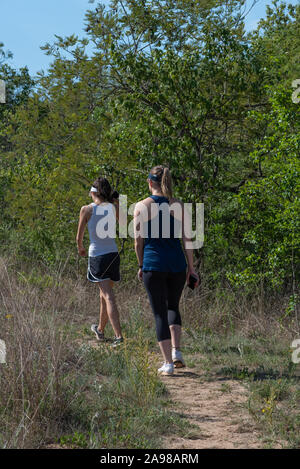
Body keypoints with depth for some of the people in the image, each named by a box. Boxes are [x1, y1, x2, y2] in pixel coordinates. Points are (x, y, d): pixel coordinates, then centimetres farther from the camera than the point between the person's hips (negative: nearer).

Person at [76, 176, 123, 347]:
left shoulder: (87, 209, -6)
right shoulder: (114, 207, 1)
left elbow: (79, 237, 2)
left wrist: (81, 248, 22)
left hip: (97, 256, -4)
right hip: (113, 254, 4)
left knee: (108, 296, -10)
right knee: (105, 294, 20)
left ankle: (119, 335, -21)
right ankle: (100, 330, 36)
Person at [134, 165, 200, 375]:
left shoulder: (141, 207, -3)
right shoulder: (178, 205, 1)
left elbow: (139, 241, 0)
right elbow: (186, 238, 1)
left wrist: (141, 266, 12)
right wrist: (191, 267, 6)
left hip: (153, 265, -2)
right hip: (177, 264, 2)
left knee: (160, 313, 5)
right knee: (173, 306, 22)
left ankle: (168, 362, 2)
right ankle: (176, 351, 7)